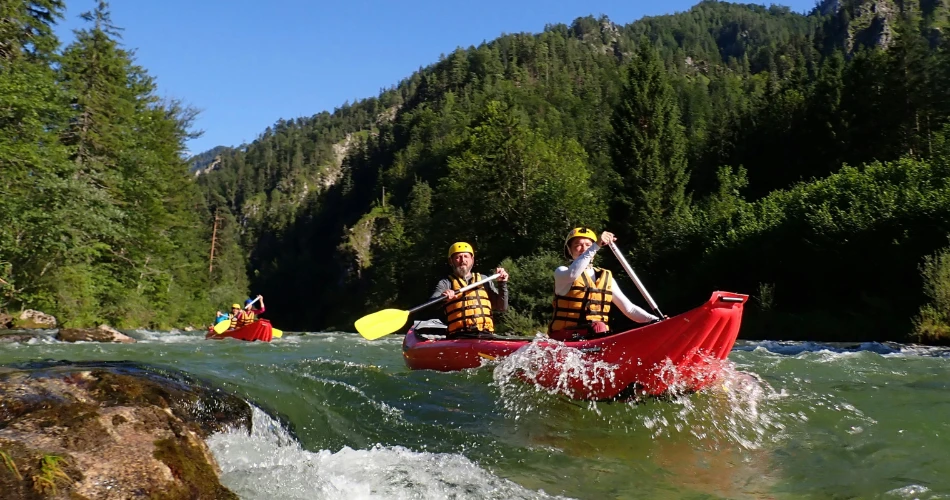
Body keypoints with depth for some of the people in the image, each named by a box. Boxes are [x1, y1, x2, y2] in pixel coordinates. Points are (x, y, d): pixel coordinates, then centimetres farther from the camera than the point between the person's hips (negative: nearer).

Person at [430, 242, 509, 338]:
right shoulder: (446, 283, 16)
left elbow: (502, 307, 21)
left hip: (485, 334, 3)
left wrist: (502, 284, 8)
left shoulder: (484, 280, 24)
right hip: (459, 336, -3)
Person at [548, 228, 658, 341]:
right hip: (564, 337, -5)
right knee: (598, 327, -34)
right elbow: (572, 274, -21)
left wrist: (654, 320, 0)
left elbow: (629, 308, 16)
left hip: (598, 336, 5)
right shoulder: (561, 272, 6)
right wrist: (596, 246, -26)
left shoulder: (606, 278, 20)